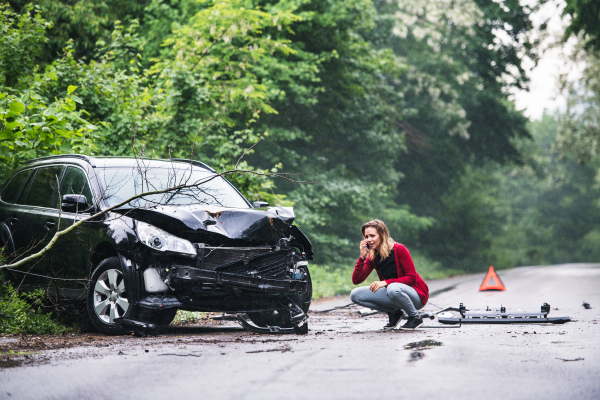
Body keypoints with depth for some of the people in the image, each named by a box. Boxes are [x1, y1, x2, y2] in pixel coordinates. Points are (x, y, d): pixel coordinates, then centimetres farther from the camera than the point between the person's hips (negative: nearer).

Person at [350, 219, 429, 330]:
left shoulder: (399, 249, -17)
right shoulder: (372, 256, -1)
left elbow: (412, 278, -19)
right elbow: (356, 280, -8)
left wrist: (386, 282, -29)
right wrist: (362, 257, -19)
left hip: (416, 296, -6)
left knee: (393, 289, -41)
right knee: (355, 295, -9)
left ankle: (415, 317, -12)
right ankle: (394, 312, 3)